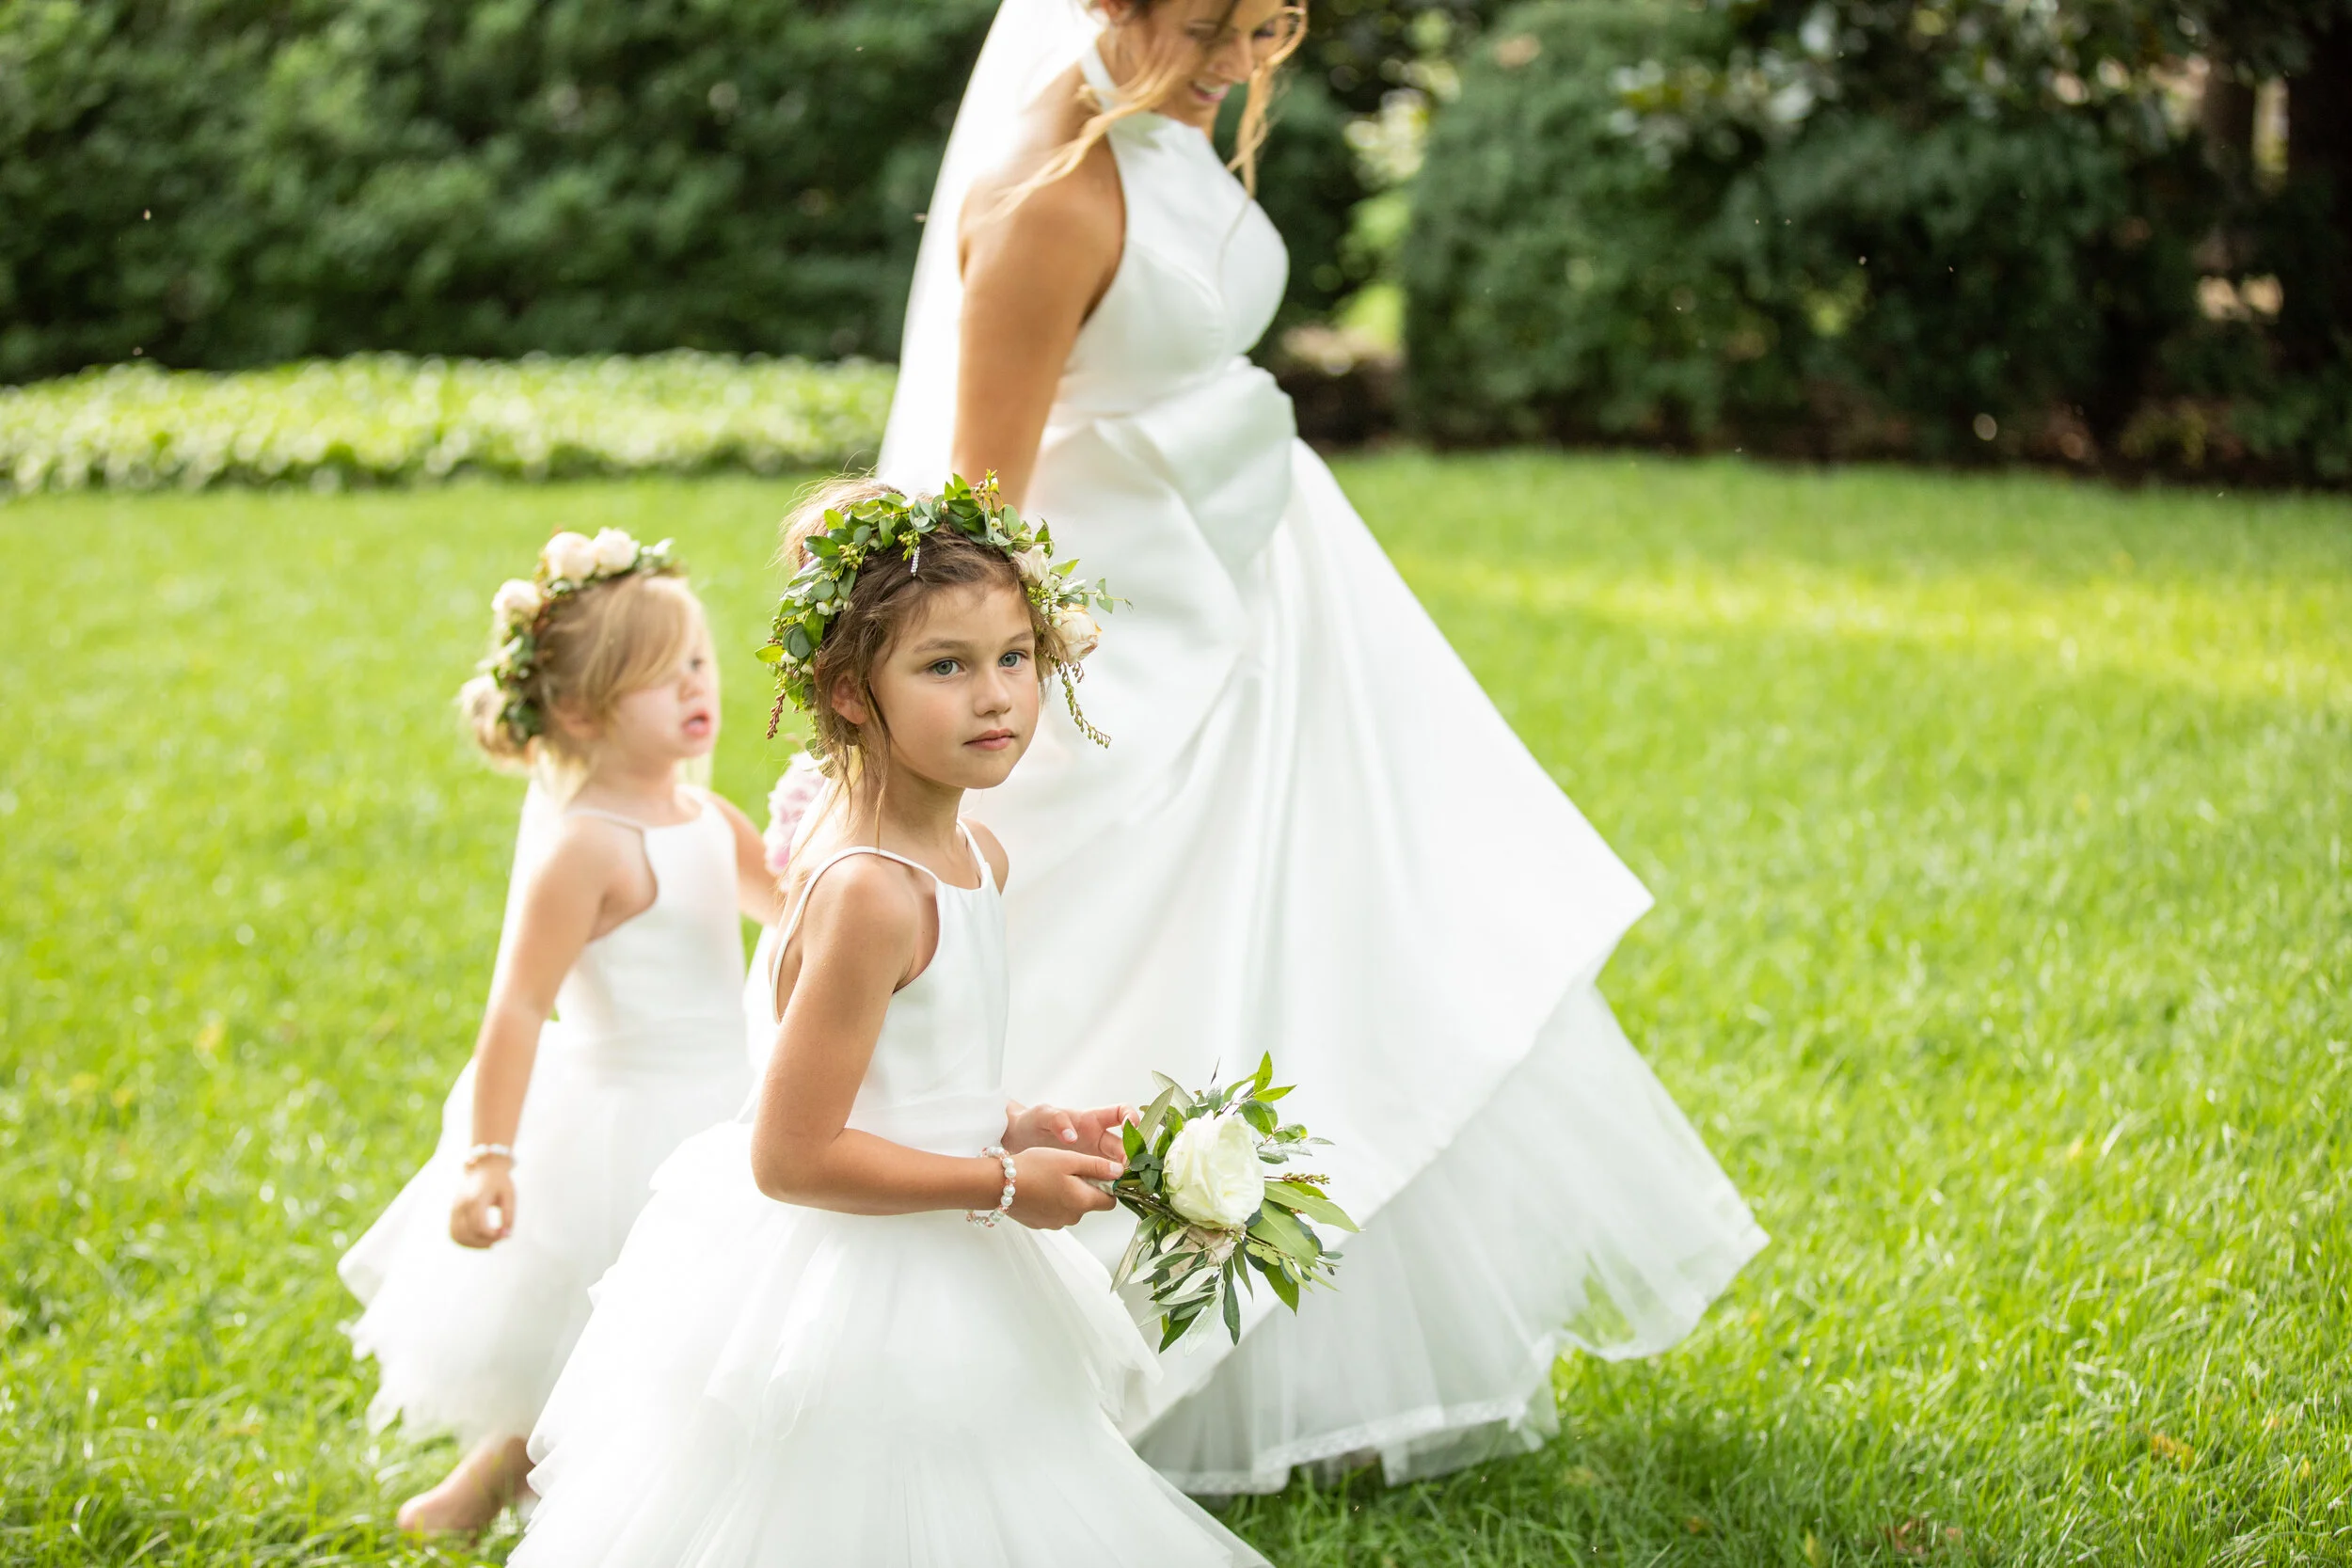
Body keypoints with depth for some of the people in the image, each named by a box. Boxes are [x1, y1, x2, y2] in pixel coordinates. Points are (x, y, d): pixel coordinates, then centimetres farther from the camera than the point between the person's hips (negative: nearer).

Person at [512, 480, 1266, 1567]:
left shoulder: (970, 854, 4)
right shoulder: (872, 893, -26)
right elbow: (791, 1157, -24)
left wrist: (1015, 1129, 1)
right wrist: (1002, 1183, -16)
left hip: (933, 1292, 9)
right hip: (854, 1308, -9)